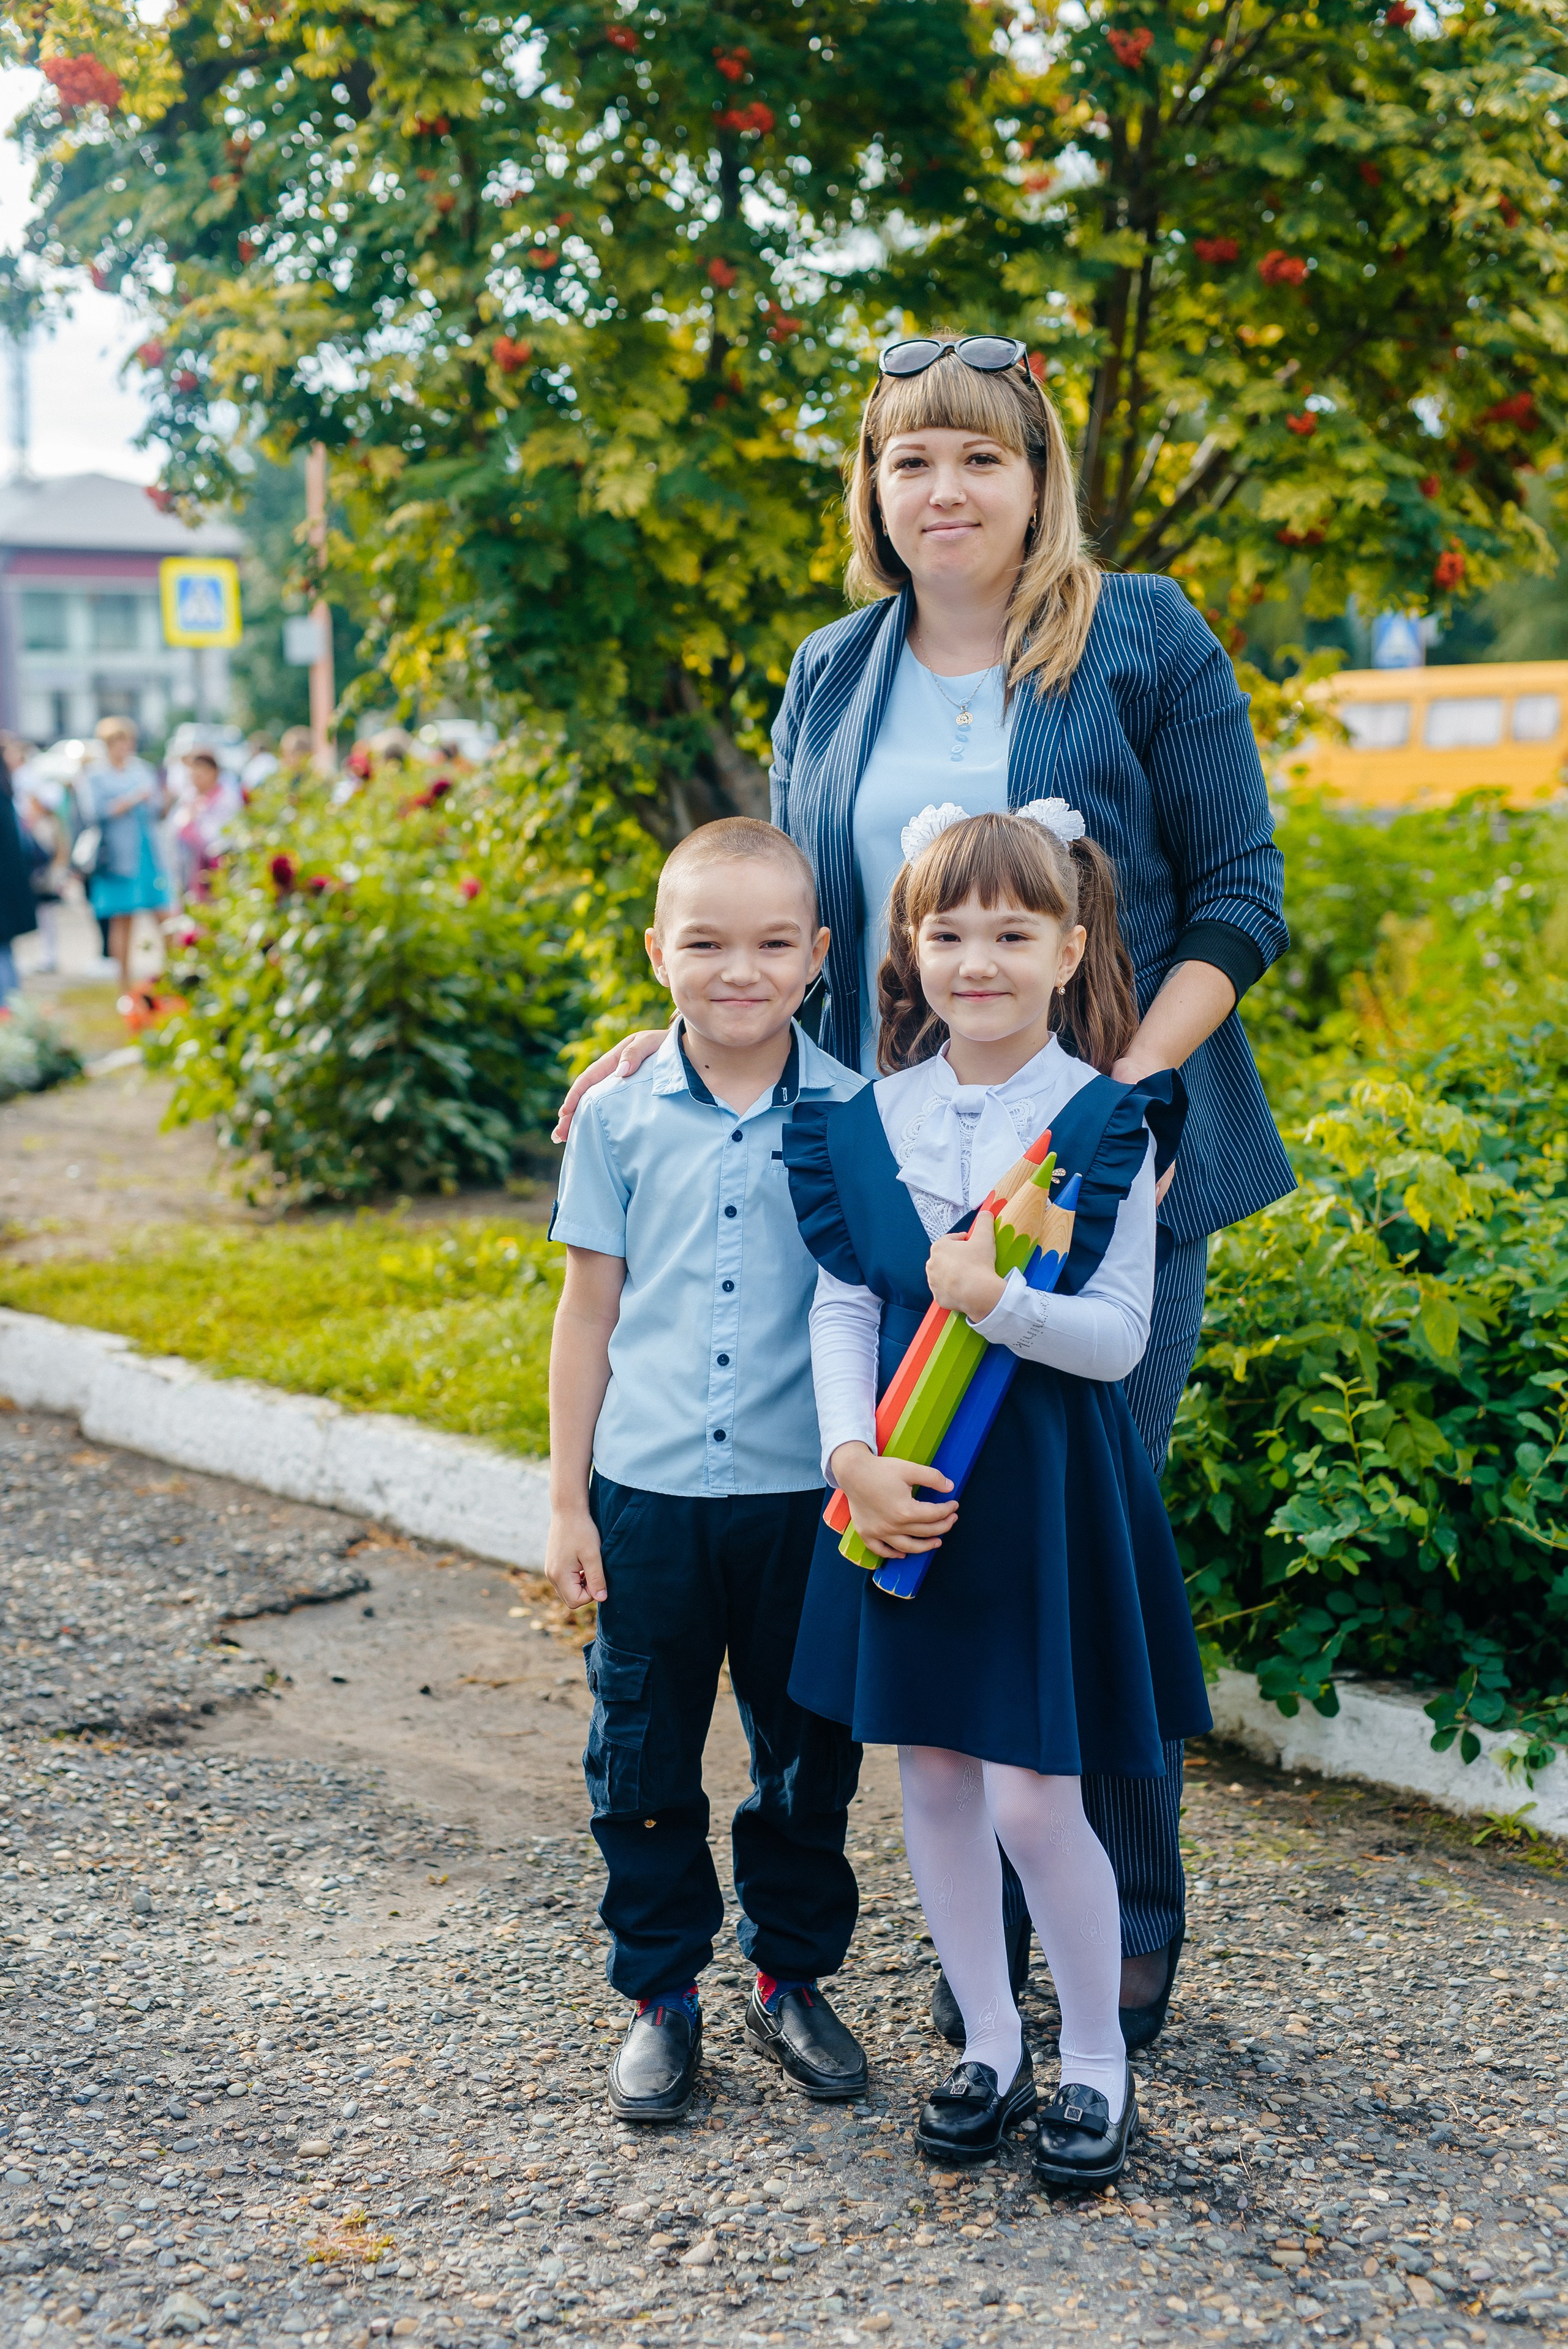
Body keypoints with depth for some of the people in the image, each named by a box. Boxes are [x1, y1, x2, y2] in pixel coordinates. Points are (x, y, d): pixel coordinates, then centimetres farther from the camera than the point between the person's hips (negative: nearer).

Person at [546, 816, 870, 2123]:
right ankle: (662, 1996, 27)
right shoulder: (620, 1119, -1)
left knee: (809, 1755, 12)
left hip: (805, 1492, 0)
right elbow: (592, 1306, 4)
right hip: (649, 1490, 1)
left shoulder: (855, 1116, -4)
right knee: (643, 1760, 10)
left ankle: (795, 1979, 31)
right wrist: (567, 1498, 4)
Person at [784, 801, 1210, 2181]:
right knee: (931, 1775, 11)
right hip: (905, 1485, 4)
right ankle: (990, 2047, 29)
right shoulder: (870, 1120, 3)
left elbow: (1119, 1337, -11)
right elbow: (841, 1306, 2)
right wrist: (855, 1459, -12)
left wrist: (994, 1300, -25)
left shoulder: (1107, 1123, -7)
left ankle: (1097, 2057, 21)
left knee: (1033, 1798, -2)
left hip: (1046, 1486, -4)